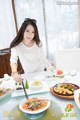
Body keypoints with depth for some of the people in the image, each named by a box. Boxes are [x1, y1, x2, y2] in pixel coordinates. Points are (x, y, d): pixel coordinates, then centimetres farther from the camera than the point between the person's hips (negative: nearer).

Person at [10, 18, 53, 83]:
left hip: (41, 72, 1)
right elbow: (13, 60, -34)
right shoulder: (16, 46, -20)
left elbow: (43, 58, -3)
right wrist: (15, 73, -52)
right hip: (28, 75, -1)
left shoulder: (38, 44, -11)